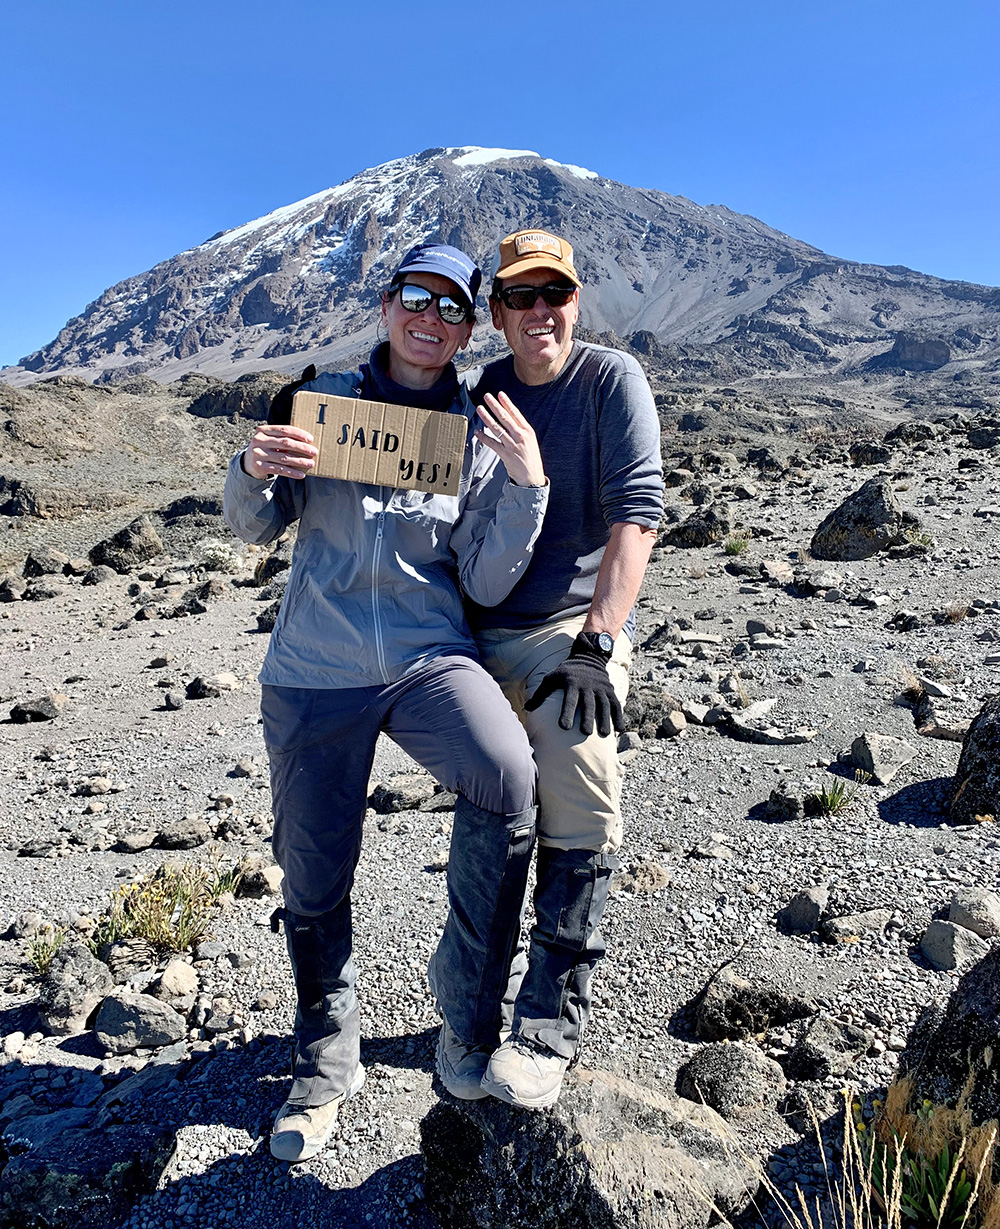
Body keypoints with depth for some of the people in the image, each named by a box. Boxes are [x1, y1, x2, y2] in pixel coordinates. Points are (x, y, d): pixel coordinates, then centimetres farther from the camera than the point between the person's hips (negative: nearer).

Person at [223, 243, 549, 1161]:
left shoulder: (480, 435, 4)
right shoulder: (321, 398, 7)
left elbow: (487, 585, -2)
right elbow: (257, 529, 9)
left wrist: (526, 486, -15)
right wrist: (255, 470, -12)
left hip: (428, 657, 0)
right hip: (313, 672, 1)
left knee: (508, 777, -30)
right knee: (314, 886, 6)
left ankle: (468, 1015, -4)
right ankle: (327, 1066, 34)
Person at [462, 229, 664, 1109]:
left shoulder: (613, 380, -4)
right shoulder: (477, 395, 10)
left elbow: (635, 514, -14)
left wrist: (595, 642, -24)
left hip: (574, 630, -4)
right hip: (484, 635, 5)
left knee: (580, 824, -14)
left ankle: (549, 1027, 1)